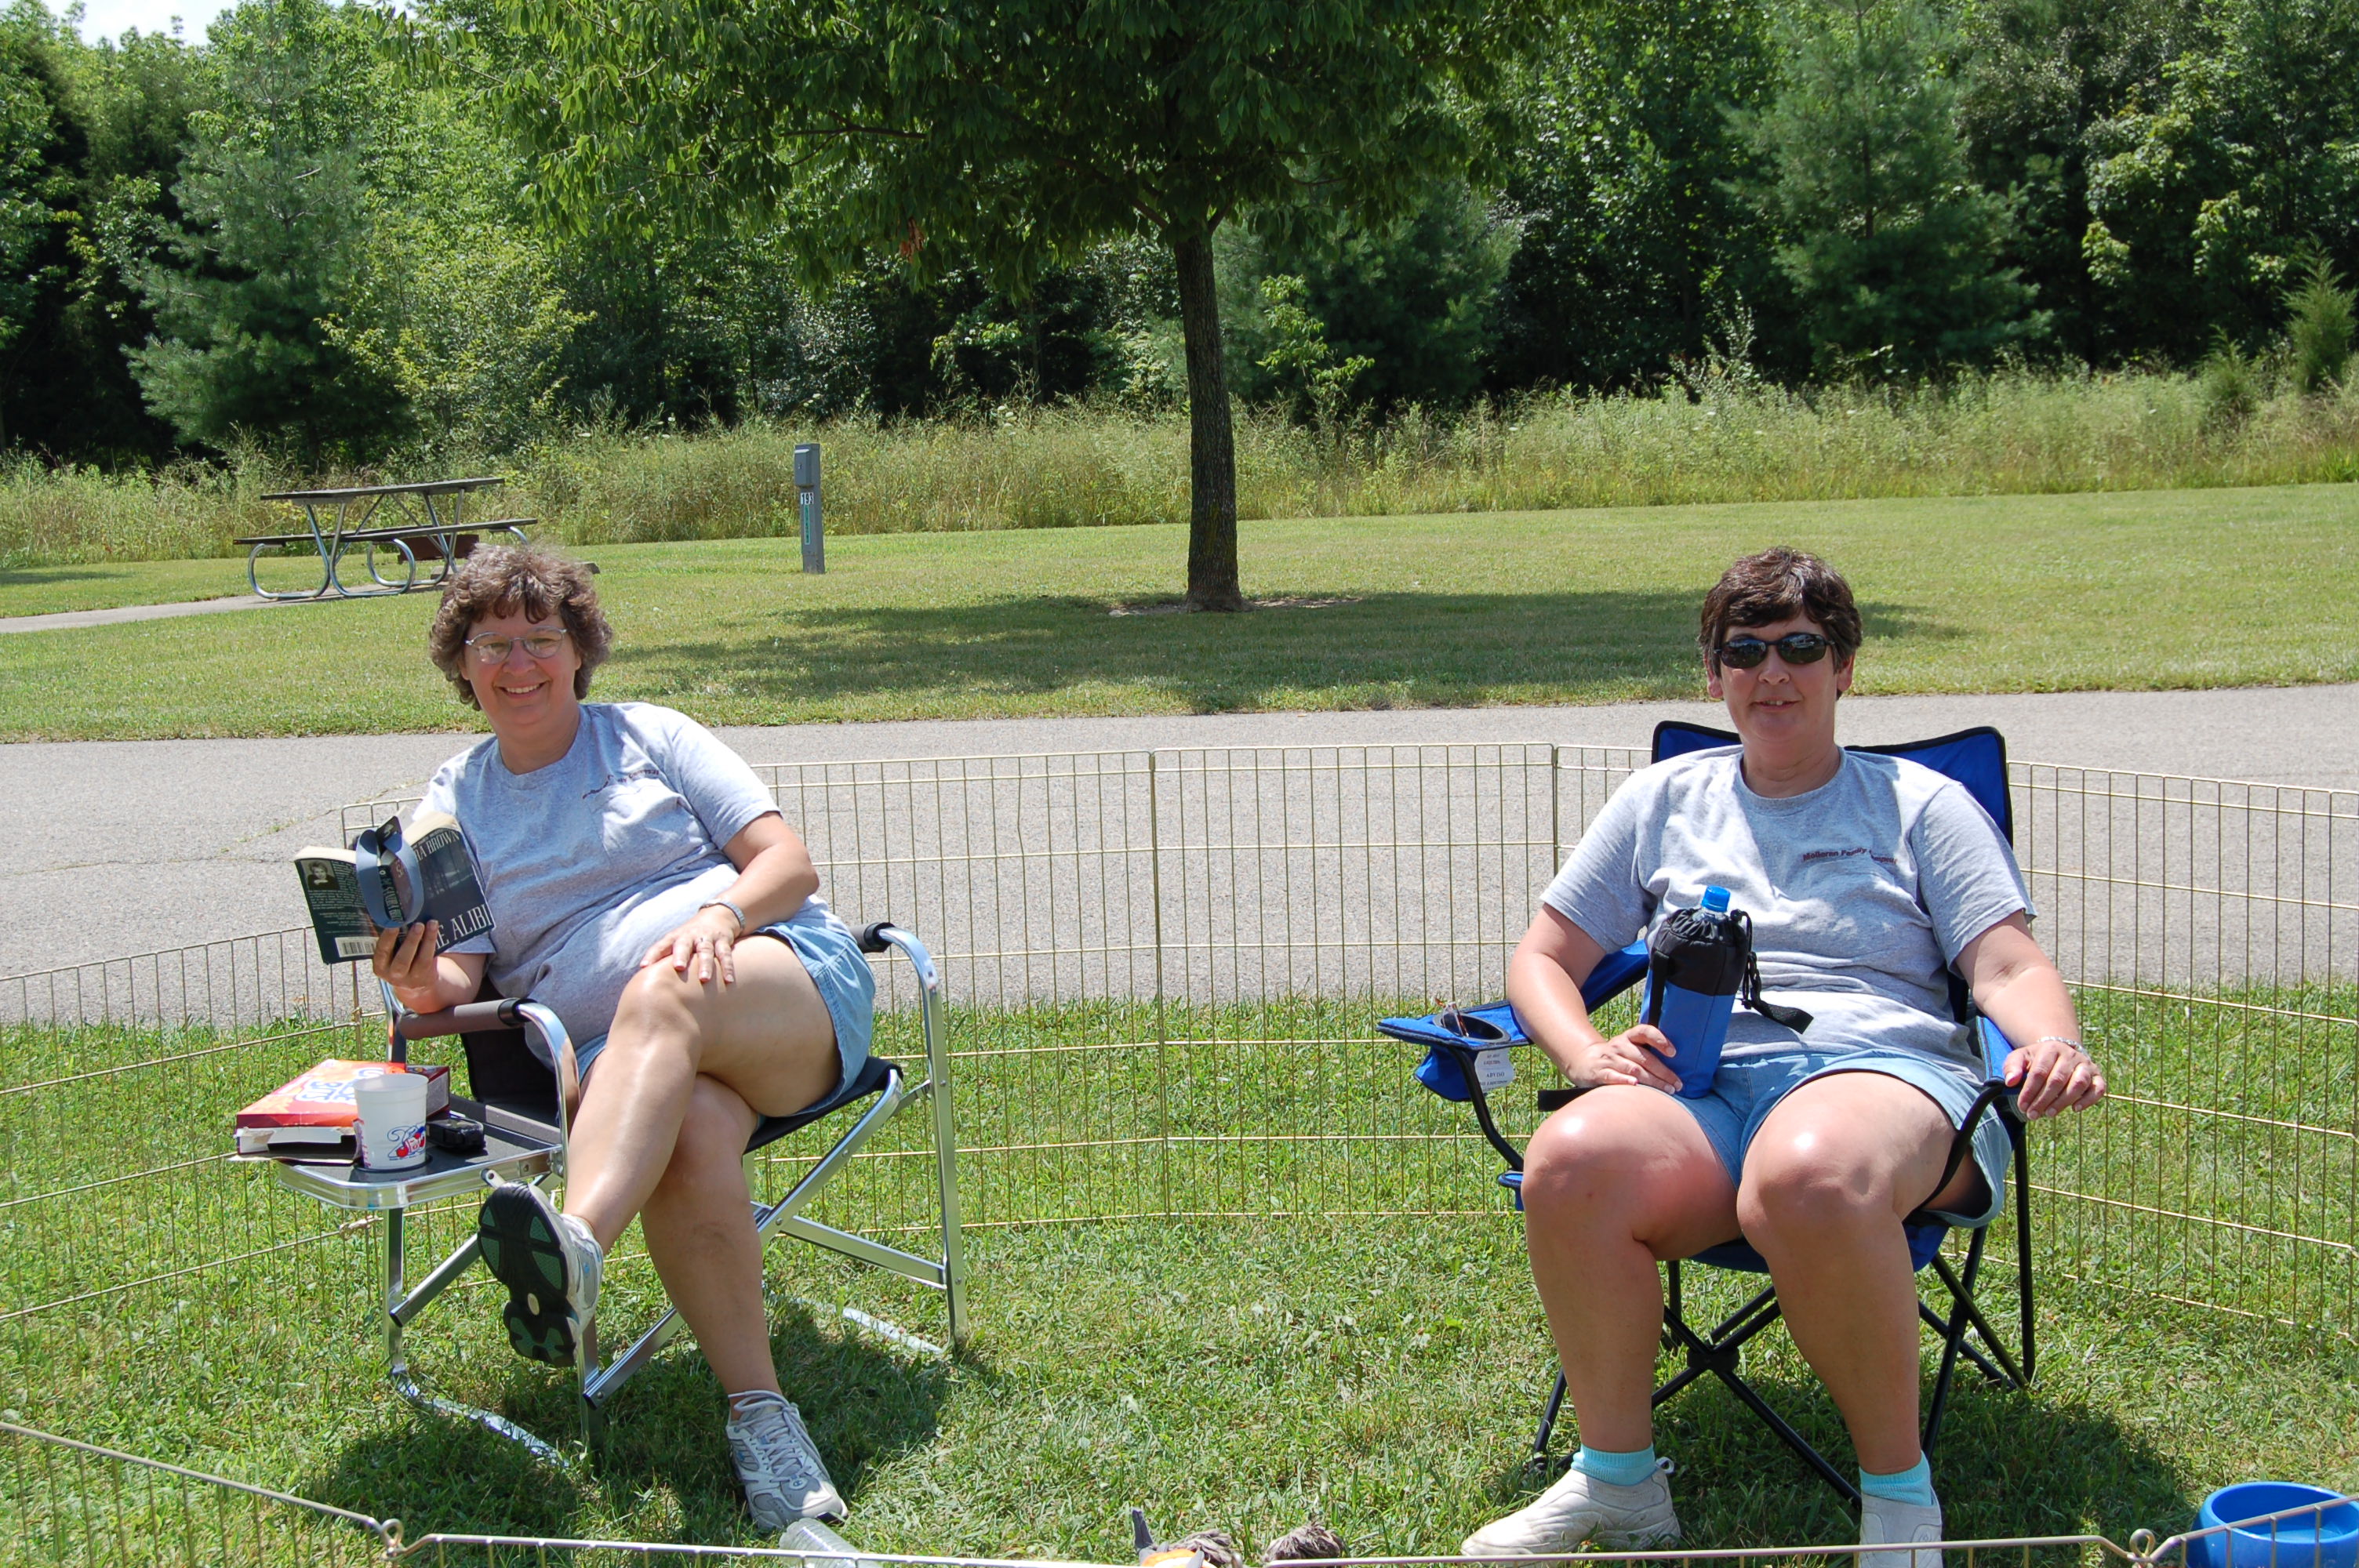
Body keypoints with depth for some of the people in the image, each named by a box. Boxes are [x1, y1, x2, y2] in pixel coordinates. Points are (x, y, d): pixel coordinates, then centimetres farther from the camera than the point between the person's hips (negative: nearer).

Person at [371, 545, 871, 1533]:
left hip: (789, 983, -1)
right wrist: (421, 984, -17)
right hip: (612, 1058, 1)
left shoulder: (651, 736, 16)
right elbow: (461, 974, 8)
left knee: (661, 998, -38)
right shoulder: (454, 805, 21)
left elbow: (788, 862, 8)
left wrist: (719, 915, -14)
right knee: (694, 1131, -36)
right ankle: (759, 1414, -38)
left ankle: (577, 1249, -63)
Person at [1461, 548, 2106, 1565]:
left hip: (1884, 1070, -2)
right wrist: (1587, 1052, -1)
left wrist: (2054, 1045, -15)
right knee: (1569, 1163, -35)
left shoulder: (1921, 804, 20)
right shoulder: (1663, 801, 25)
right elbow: (1540, 959, 22)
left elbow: (2010, 969, 10)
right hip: (1701, 1088, 2)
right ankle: (1617, 1481, -15)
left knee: (1807, 1174, -42)